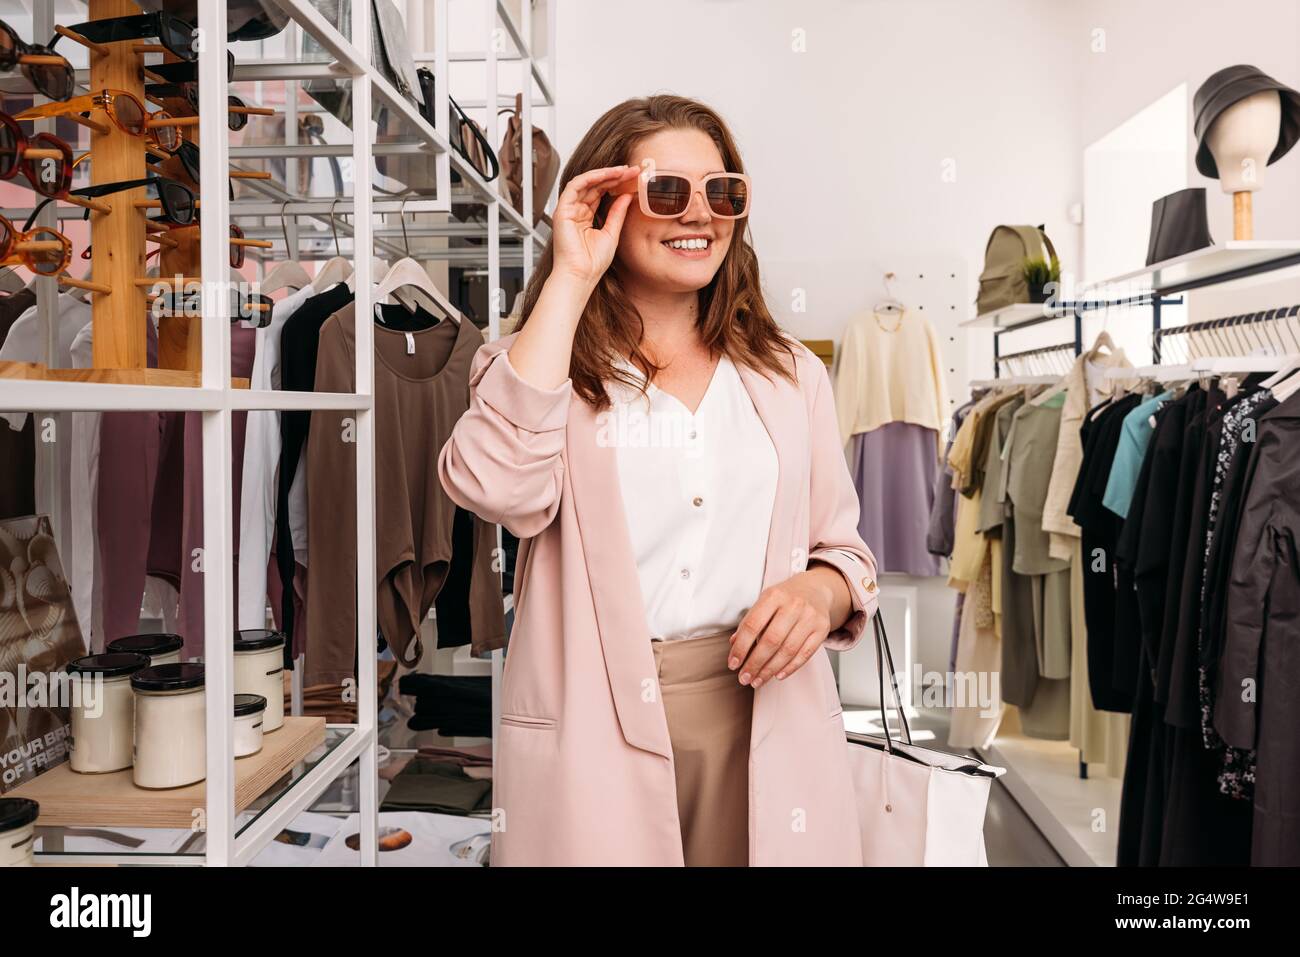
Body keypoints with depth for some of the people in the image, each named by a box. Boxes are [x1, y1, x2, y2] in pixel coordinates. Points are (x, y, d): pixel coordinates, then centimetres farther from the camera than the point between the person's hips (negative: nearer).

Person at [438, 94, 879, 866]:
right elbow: (502, 489, -22)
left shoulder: (792, 373, 8)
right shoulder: (547, 363, 0)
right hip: (595, 736, -2)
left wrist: (821, 591, -13)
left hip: (765, 727, 3)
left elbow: (844, 548, 11)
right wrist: (570, 281, -15)